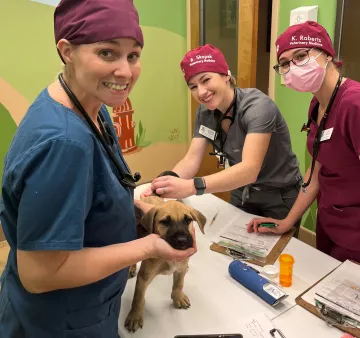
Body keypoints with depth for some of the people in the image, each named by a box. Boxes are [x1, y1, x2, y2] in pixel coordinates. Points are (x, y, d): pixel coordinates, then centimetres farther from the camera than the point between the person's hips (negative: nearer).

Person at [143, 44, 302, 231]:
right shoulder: (205, 112, -8)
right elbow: (191, 160, -13)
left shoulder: (257, 106, -28)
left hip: (279, 198, -5)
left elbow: (249, 169, -39)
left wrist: (192, 186, -52)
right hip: (242, 194, 6)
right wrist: (163, 186, -33)